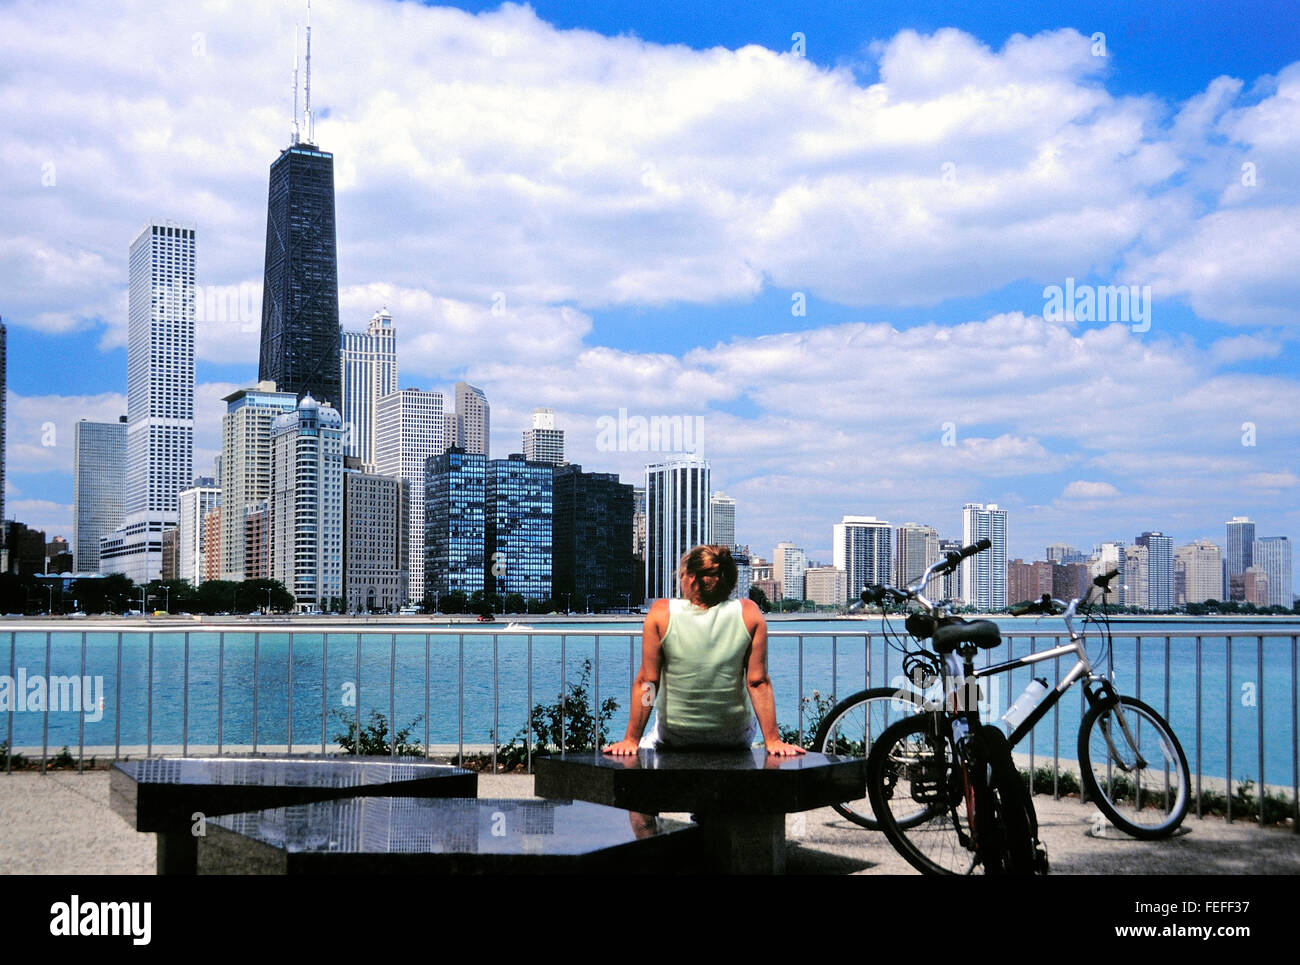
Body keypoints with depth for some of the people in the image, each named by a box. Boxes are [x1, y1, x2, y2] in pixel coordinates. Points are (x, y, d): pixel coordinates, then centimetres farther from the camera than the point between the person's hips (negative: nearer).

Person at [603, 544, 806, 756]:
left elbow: (647, 682, -12)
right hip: (735, 738, 1)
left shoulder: (662, 613, -15)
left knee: (644, 750, 33)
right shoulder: (749, 613, -13)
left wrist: (631, 740, -6)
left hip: (673, 738, -1)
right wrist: (772, 740, -5)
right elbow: (759, 683, -11)